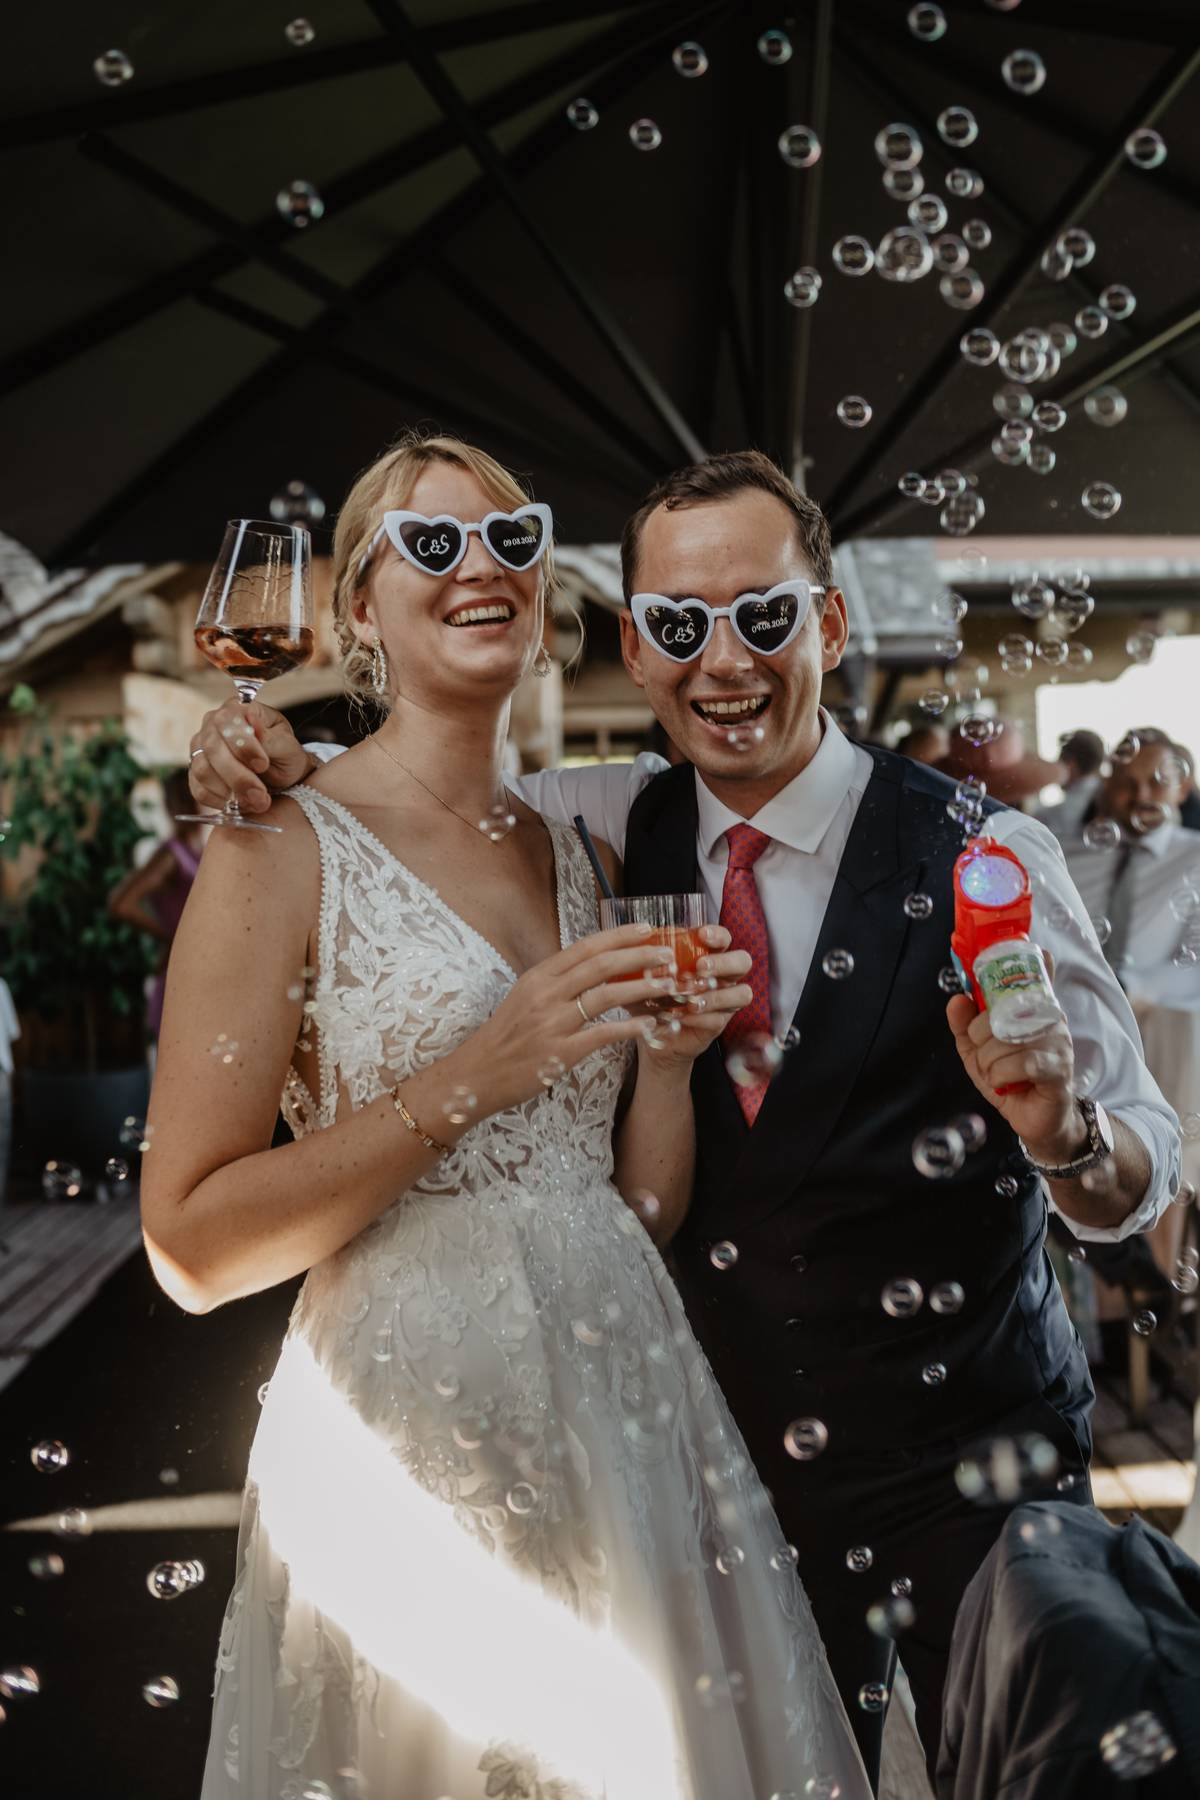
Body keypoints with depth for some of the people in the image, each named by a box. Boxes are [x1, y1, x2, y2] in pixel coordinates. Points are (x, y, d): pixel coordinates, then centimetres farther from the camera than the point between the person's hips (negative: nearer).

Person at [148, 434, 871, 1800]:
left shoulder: (573, 853, 9)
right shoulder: (283, 849, -9)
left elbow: (644, 1209, 11)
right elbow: (192, 1248, -14)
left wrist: (669, 1053, -7)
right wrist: (471, 1078, -19)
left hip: (623, 1406, 6)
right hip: (413, 1422, -5)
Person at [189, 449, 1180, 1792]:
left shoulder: (982, 857, -16)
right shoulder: (621, 831, -6)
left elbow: (1139, 1179, -12)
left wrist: (1063, 1130, -34)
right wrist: (267, 753, -13)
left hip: (970, 1459, -2)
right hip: (738, 1445, 3)